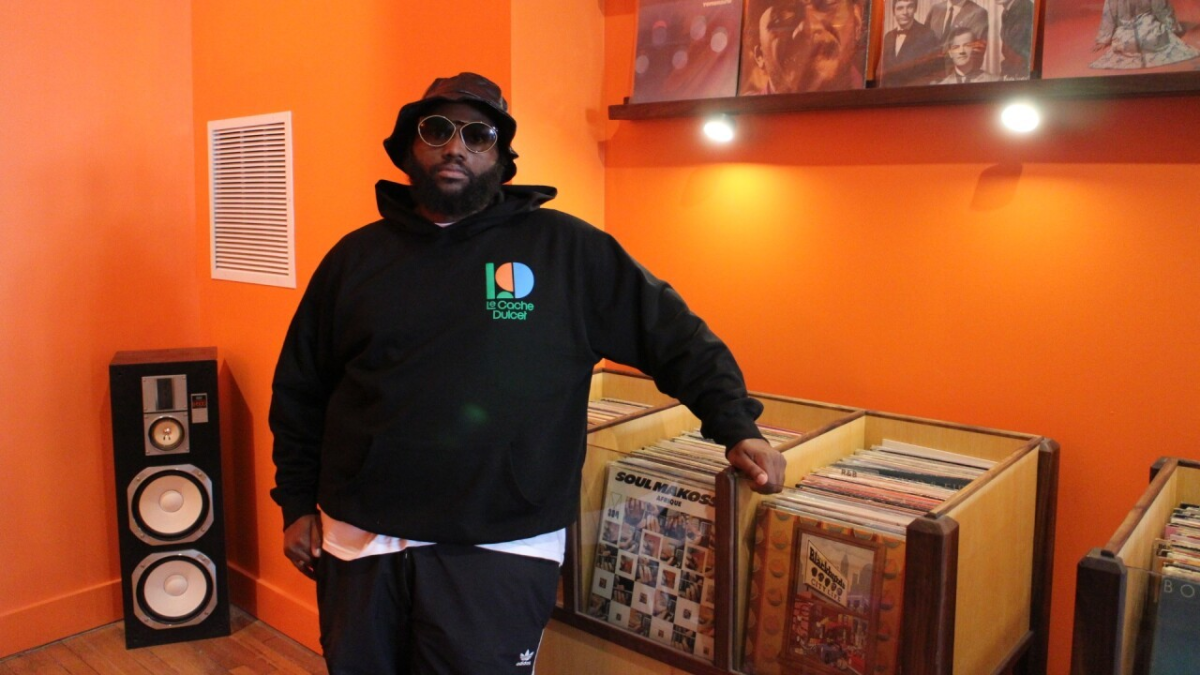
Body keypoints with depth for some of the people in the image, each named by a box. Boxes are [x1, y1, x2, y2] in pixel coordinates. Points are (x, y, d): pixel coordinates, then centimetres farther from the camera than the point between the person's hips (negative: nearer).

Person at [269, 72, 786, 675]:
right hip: (360, 543, 4)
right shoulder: (356, 256, 7)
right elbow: (300, 389, 14)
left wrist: (736, 426, -6)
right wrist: (296, 502, 11)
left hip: (500, 552, -3)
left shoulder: (565, 249, -1)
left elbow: (671, 334, 1)